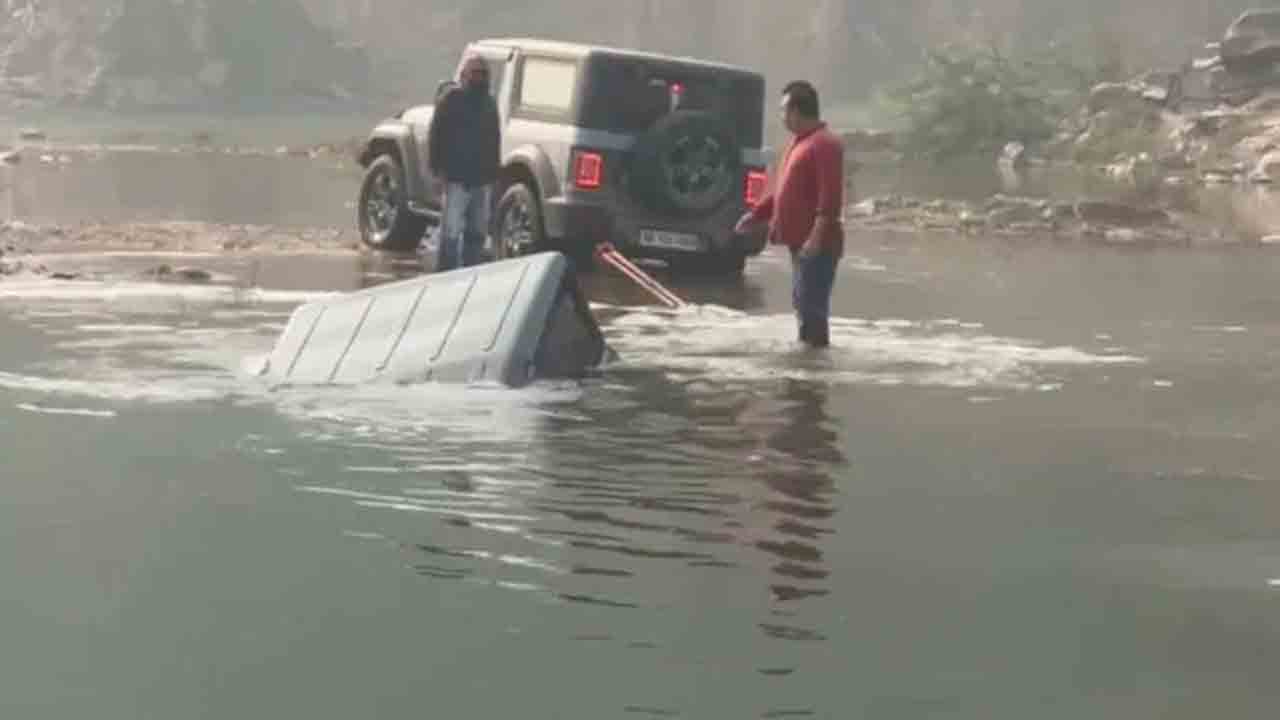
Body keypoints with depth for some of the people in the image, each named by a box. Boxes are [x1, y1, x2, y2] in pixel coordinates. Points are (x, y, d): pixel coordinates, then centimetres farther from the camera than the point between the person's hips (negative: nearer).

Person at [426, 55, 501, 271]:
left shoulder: (488, 102, 18)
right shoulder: (451, 99, -2)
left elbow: (494, 139, 21)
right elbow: (436, 136, -6)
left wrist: (493, 173, 14)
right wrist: (439, 167, -14)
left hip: (483, 178, 7)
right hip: (457, 178, -7)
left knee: (477, 232, 11)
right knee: (451, 230, -11)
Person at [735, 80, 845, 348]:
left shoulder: (825, 144, -15)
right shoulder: (799, 141, 17)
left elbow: (830, 197, -23)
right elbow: (785, 190, 26)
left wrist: (817, 236, -28)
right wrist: (755, 214, 24)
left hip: (816, 245, -10)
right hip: (800, 241, 10)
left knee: (812, 306, -9)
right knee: (802, 304, 15)